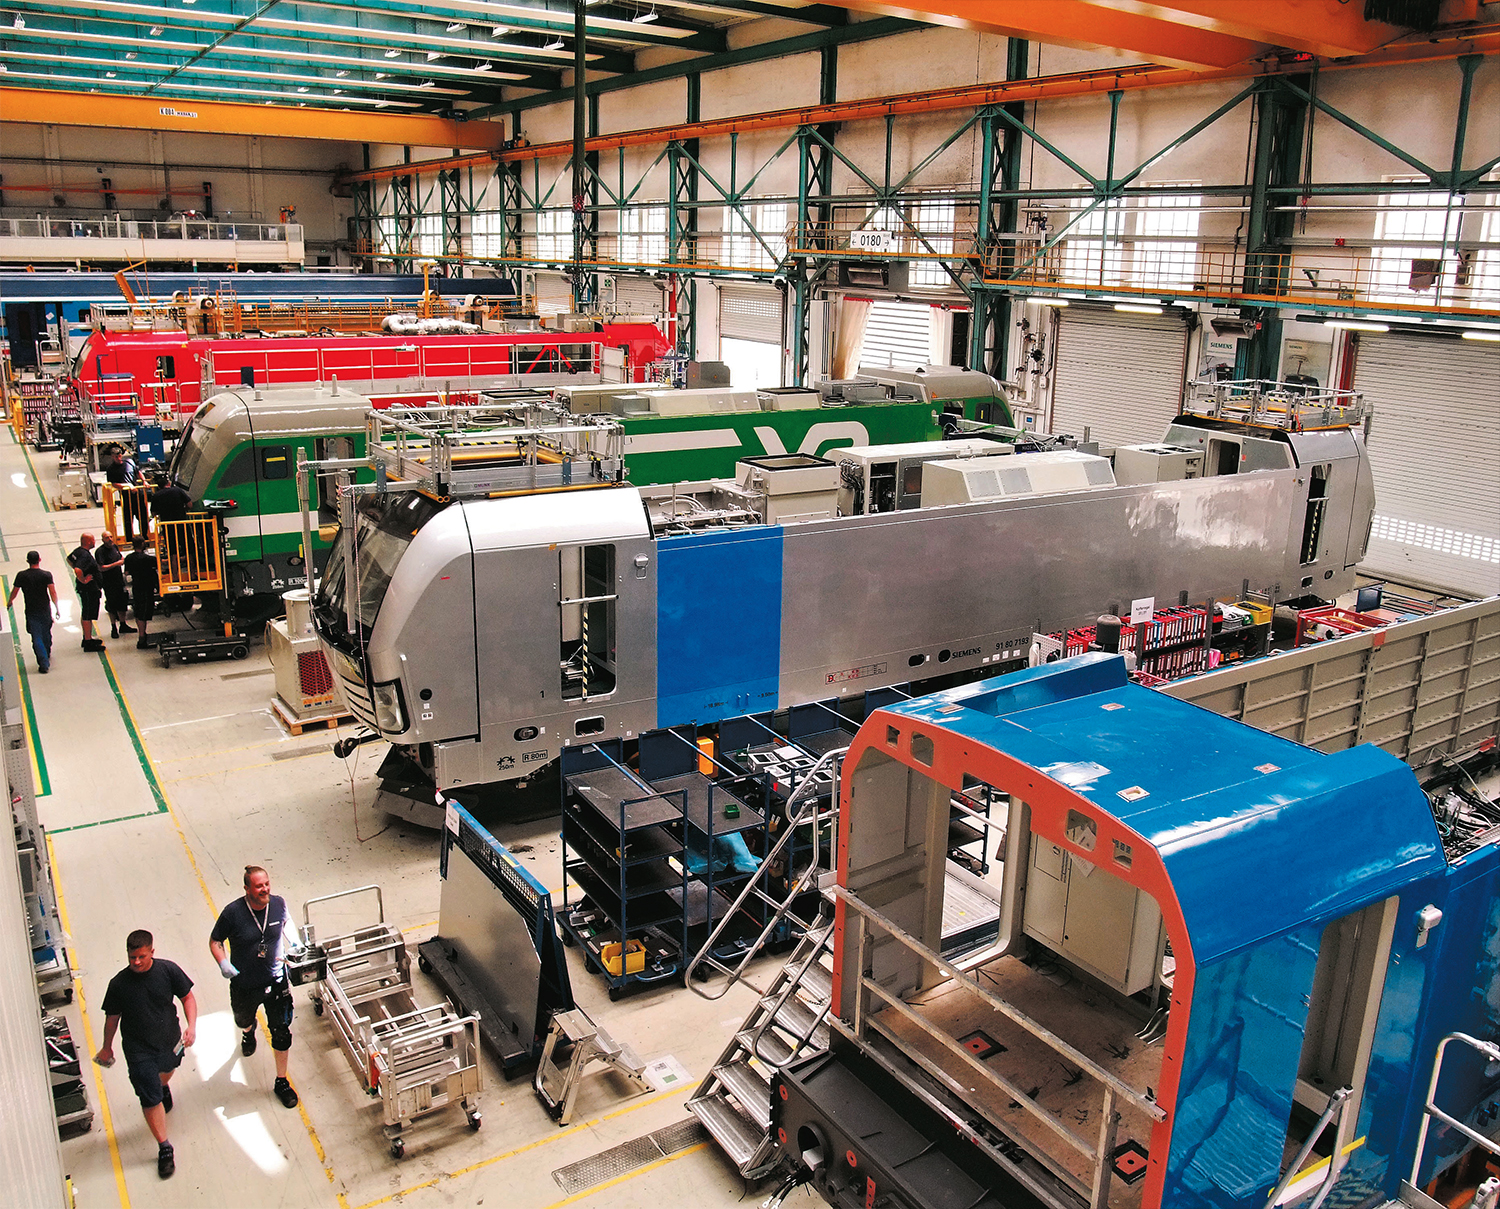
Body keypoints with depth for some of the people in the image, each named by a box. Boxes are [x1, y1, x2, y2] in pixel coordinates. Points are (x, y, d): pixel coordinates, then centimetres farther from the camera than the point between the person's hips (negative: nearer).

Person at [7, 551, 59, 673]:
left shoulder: (21, 576, -7)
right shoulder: (46, 575, -11)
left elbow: (14, 591, 5)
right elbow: (53, 593, -15)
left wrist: (9, 602, 24)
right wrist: (57, 608, -7)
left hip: (31, 611, -1)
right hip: (45, 610, 1)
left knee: (37, 637, 2)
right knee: (46, 633, 22)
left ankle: (44, 663, -4)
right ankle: (47, 654, 43)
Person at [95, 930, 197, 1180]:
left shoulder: (168, 970, -17)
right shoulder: (119, 984, -17)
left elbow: (187, 997, -5)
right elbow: (112, 1017, -2)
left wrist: (192, 1026, -18)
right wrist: (107, 1047, 10)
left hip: (170, 1041, 2)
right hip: (138, 1050, -2)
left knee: (167, 1070, 31)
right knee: (150, 1099, -3)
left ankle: (164, 1087, 68)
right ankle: (164, 1148, 10)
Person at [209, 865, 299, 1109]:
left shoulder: (278, 903, -13)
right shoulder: (233, 913, -23)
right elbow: (215, 941, -8)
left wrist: (293, 942, -3)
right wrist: (223, 963, -24)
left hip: (276, 979, 1)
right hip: (244, 984, 0)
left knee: (282, 1032, 2)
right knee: (243, 1019, 29)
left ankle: (281, 1082, 21)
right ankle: (248, 1032, 68)